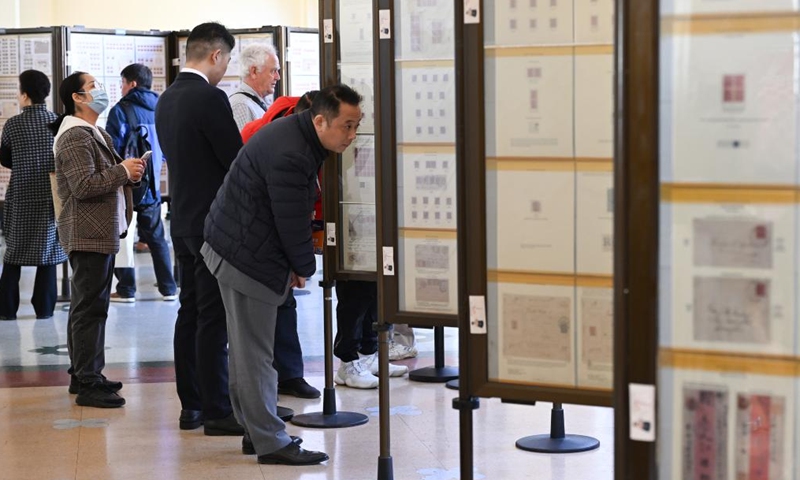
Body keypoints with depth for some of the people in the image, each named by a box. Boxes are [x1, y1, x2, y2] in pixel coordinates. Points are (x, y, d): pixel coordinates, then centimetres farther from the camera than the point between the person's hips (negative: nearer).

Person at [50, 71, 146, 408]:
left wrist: (128, 172, 4)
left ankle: (84, 375, 23)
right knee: (89, 308, -8)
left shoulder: (94, 133, 17)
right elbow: (84, 186, -23)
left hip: (101, 232, 10)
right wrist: (123, 171, -16)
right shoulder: (74, 136, -15)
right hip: (88, 234, -10)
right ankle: (88, 384, -4)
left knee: (89, 306, 15)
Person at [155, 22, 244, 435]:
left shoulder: (166, 100, 11)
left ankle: (191, 405, 17)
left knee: (190, 313, 12)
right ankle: (217, 412, -1)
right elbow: (237, 161, -16)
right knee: (214, 318, -5)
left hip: (182, 220, 9)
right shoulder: (210, 98, -16)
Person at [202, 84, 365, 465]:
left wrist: (298, 264, 11)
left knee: (249, 349, 16)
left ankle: (256, 431, 26)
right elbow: (292, 222, -20)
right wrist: (305, 267, -4)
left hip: (235, 248, 11)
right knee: (255, 352, -3)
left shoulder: (298, 133, 7)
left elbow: (296, 214, 14)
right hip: (246, 258, -11)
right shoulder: (289, 156, -27)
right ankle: (270, 443, 3)